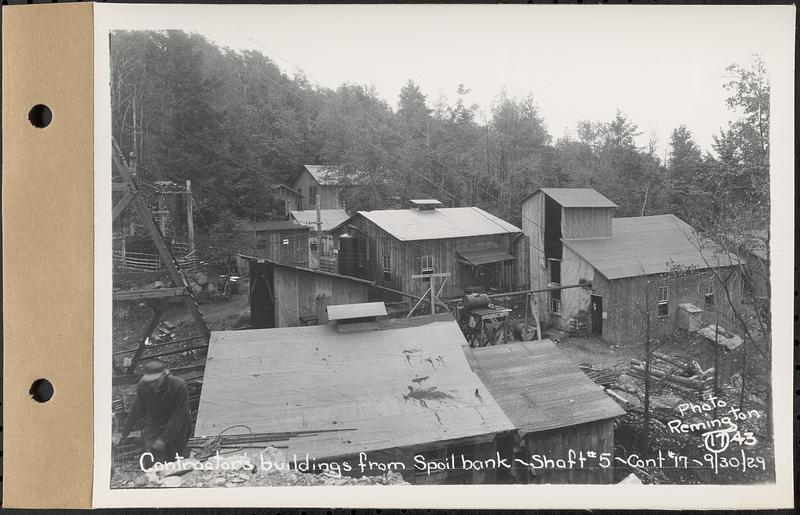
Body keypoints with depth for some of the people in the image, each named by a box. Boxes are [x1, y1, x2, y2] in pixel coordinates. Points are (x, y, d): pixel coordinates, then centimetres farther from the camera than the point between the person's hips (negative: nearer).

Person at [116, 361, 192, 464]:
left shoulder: (179, 386, -26)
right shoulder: (142, 386, -14)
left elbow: (179, 415, -24)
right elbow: (137, 411, 2)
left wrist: (163, 438, -27)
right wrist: (124, 432, 3)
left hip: (177, 428, -2)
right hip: (154, 424, 3)